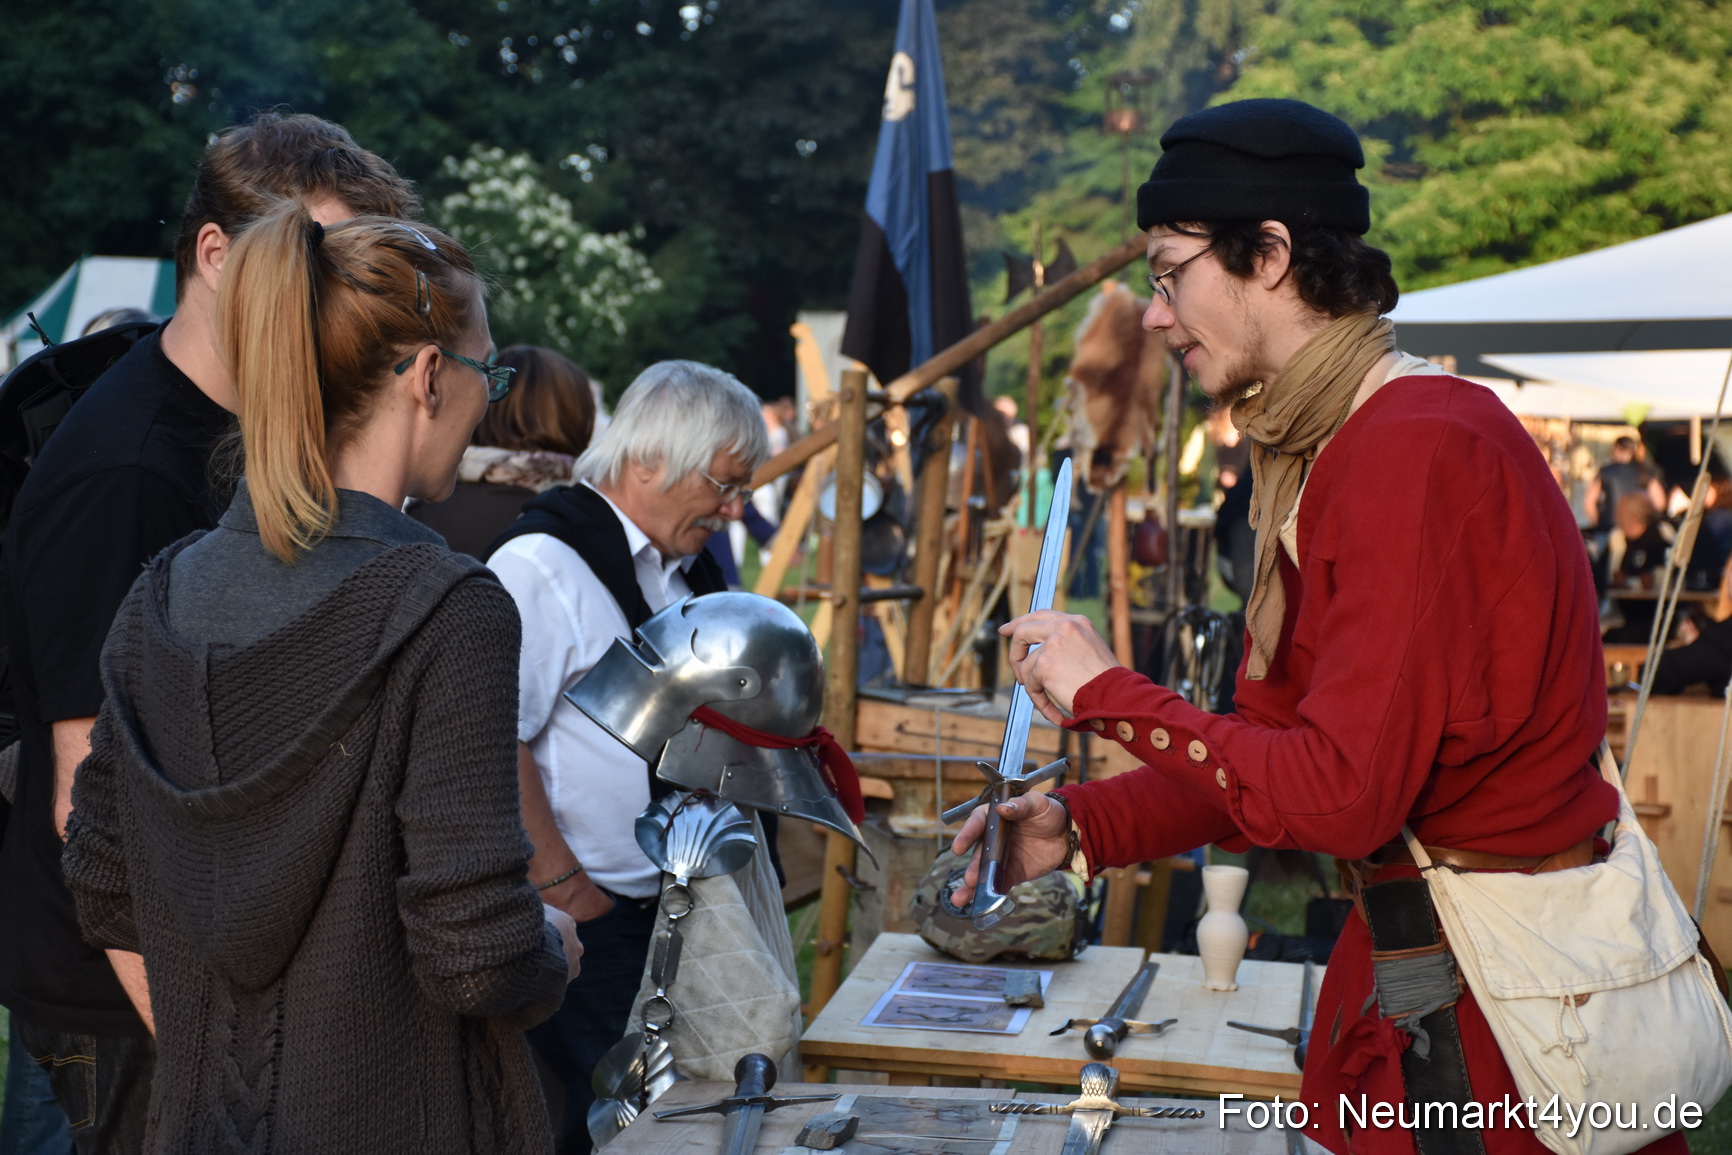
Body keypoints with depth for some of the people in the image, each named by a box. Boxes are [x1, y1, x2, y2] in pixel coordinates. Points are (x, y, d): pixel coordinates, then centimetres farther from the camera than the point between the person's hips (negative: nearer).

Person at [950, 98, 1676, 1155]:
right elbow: (1273, 738, 9)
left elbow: (1343, 792, -26)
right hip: (1409, 950, 9)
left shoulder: (1421, 451, -23)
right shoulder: (1319, 453, 8)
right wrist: (1081, 828, -2)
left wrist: (1110, 696, -16)